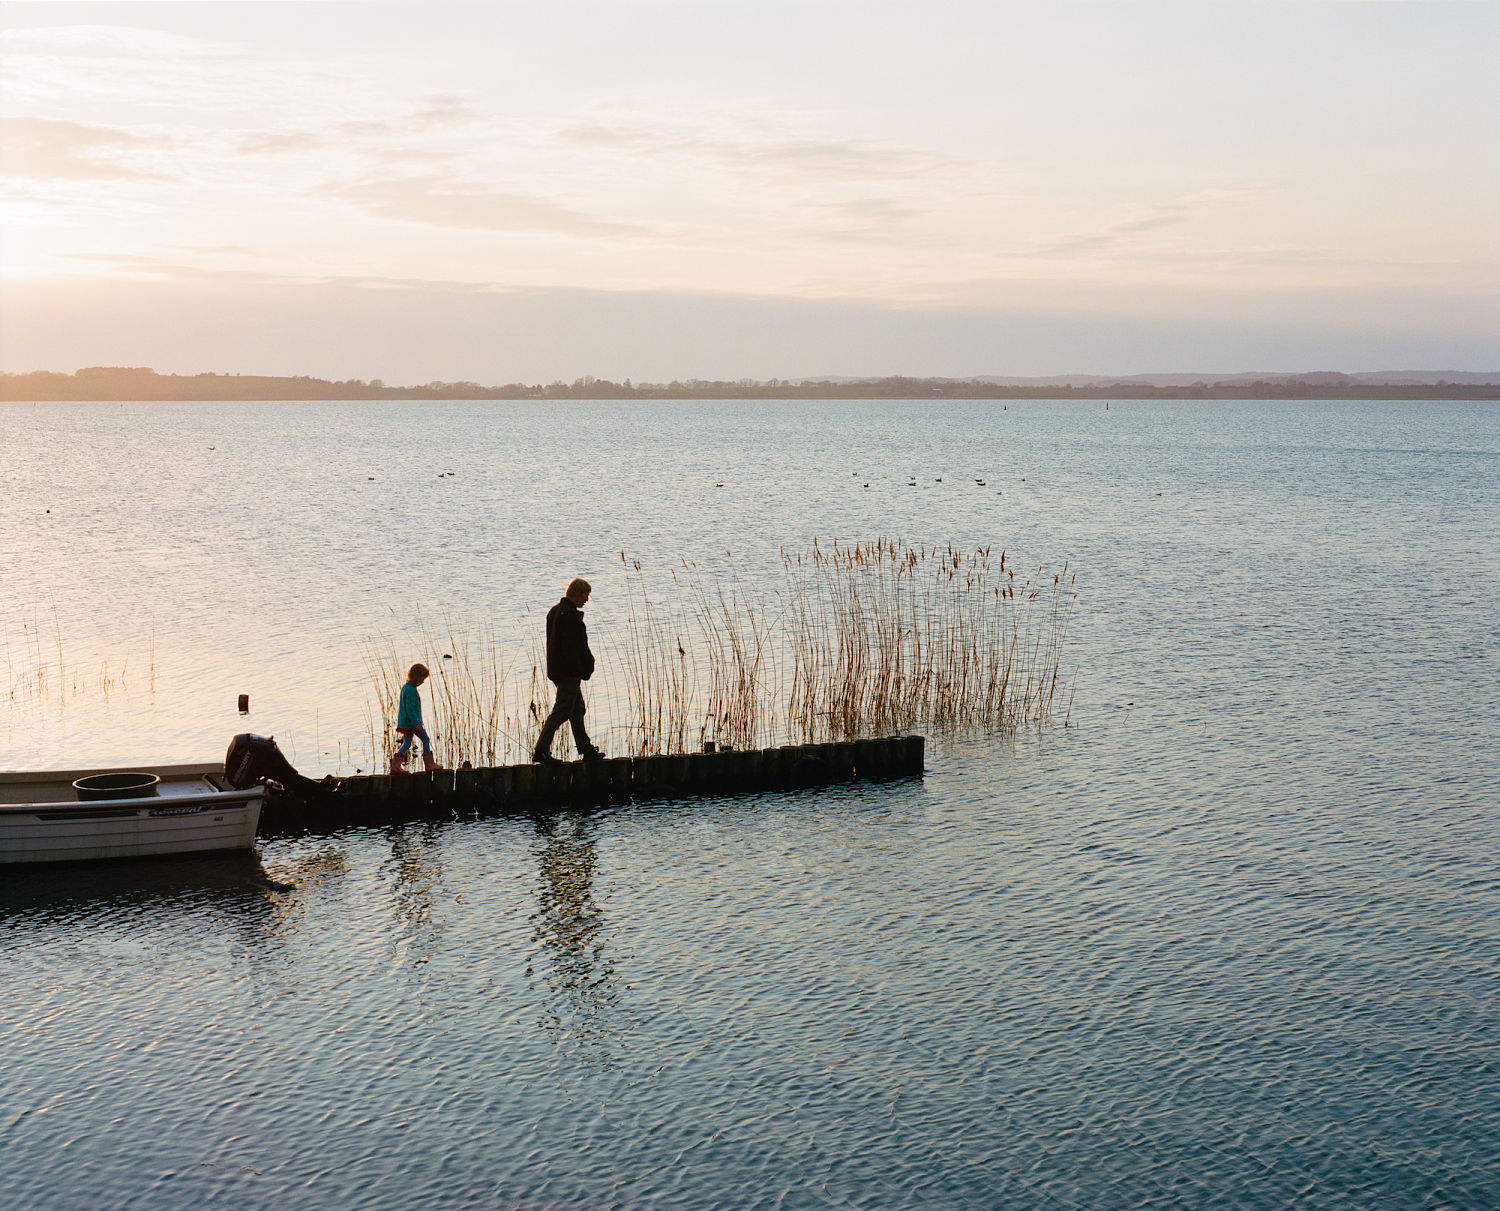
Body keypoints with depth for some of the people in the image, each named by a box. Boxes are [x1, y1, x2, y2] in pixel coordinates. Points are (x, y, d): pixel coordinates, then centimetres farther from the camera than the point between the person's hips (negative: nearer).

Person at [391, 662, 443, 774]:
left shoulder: (405, 687, 12)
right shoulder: (411, 690, -19)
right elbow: (410, 708, -23)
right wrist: (417, 723, -23)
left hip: (405, 722, 9)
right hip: (411, 722, -9)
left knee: (407, 743, 10)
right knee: (425, 740, 2)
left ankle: (395, 765, 4)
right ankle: (429, 764, 7)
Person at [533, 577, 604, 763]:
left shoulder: (555, 611, 16)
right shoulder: (569, 614, -17)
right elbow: (571, 646, -22)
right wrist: (583, 670, -18)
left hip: (557, 669, 11)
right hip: (569, 672, -11)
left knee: (577, 709, 14)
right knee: (561, 711, -8)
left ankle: (586, 750, 19)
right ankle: (541, 750, -8)